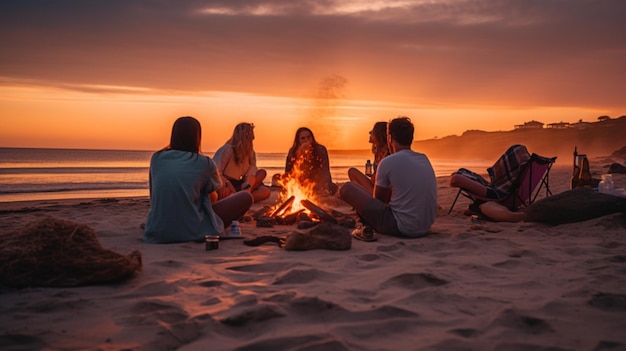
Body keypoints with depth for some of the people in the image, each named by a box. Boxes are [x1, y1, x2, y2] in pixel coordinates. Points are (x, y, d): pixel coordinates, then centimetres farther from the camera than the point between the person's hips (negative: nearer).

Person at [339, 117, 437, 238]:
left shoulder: (388, 162, -11)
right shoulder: (425, 159, 8)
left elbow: (377, 200, 3)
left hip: (402, 228, -8)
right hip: (425, 228, 8)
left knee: (347, 189, -1)